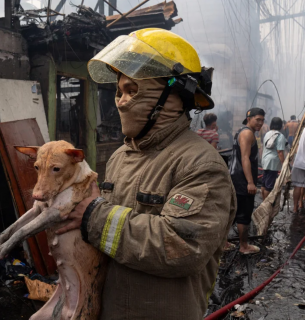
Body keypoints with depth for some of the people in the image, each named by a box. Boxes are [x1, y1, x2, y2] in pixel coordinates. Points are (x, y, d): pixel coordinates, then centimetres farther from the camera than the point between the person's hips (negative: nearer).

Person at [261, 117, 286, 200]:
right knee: (269, 185, -1)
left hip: (265, 160, 8)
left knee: (264, 184, 15)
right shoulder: (280, 136, -13)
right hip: (273, 162, -8)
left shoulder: (267, 134, 9)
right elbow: (280, 152, -19)